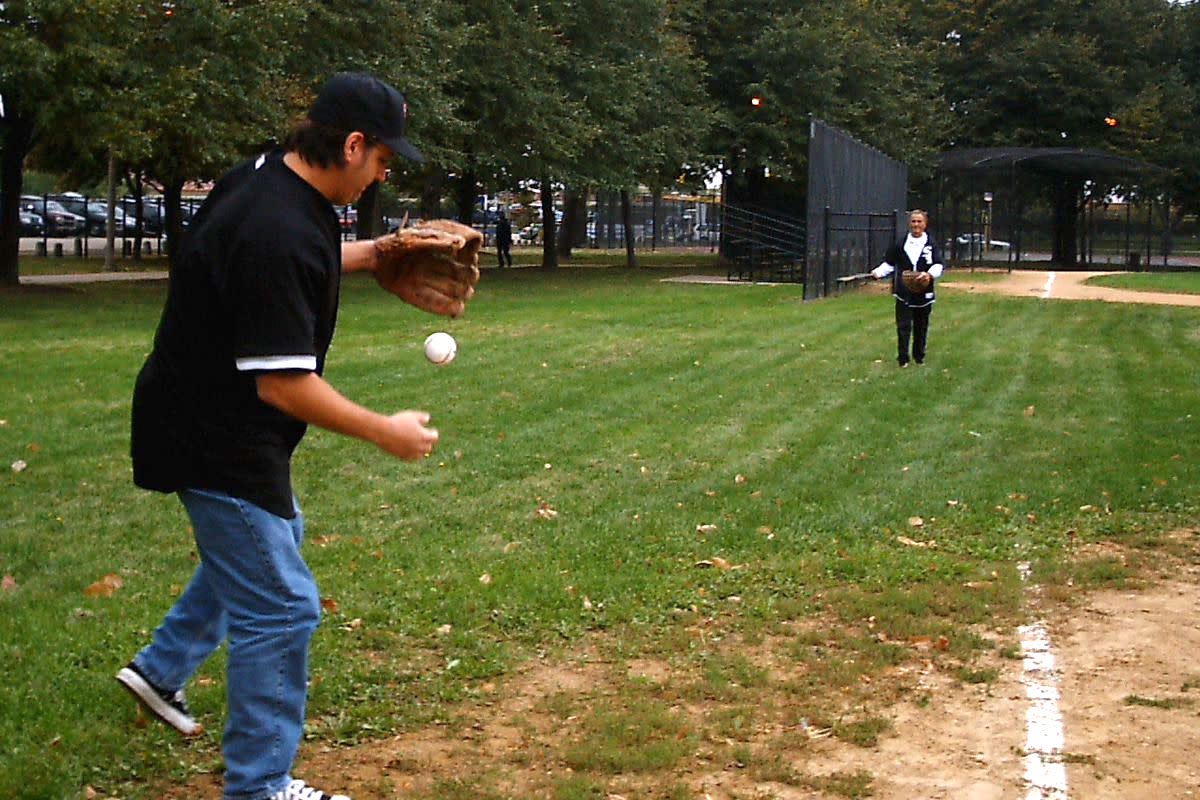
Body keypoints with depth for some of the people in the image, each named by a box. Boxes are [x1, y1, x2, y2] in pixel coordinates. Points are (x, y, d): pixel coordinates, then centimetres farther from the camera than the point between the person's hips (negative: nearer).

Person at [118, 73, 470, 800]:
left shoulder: (268, 177, -1)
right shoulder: (279, 234, -31)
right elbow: (283, 384, -30)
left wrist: (365, 255, 11)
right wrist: (385, 432, -21)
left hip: (217, 421, 11)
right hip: (219, 441, -11)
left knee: (269, 539, 31)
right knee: (280, 606, -3)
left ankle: (162, 670, 44)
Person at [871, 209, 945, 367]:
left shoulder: (931, 245, 2)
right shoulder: (900, 245, 7)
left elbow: (939, 265, -8)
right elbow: (889, 264, 13)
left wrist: (930, 274, -28)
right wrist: (878, 272, -6)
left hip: (924, 293, 0)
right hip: (904, 294, 0)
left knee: (921, 327, 11)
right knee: (903, 326, -5)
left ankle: (919, 356, 25)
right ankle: (902, 358, -1)